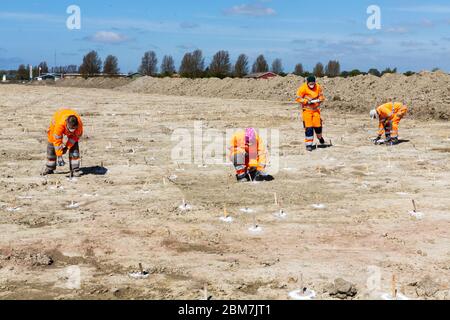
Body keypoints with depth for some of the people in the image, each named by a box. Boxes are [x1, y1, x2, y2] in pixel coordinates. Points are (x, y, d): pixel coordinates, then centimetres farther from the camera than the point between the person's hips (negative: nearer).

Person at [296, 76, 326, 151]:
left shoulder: (318, 87, -3)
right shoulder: (303, 88, -13)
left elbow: (321, 96, 6)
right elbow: (298, 98, -9)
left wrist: (319, 100, -17)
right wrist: (306, 101, -21)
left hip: (316, 109, 3)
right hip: (307, 109, -3)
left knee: (318, 125, 3)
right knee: (308, 127, -8)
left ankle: (320, 137, 35)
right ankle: (308, 144, 0)